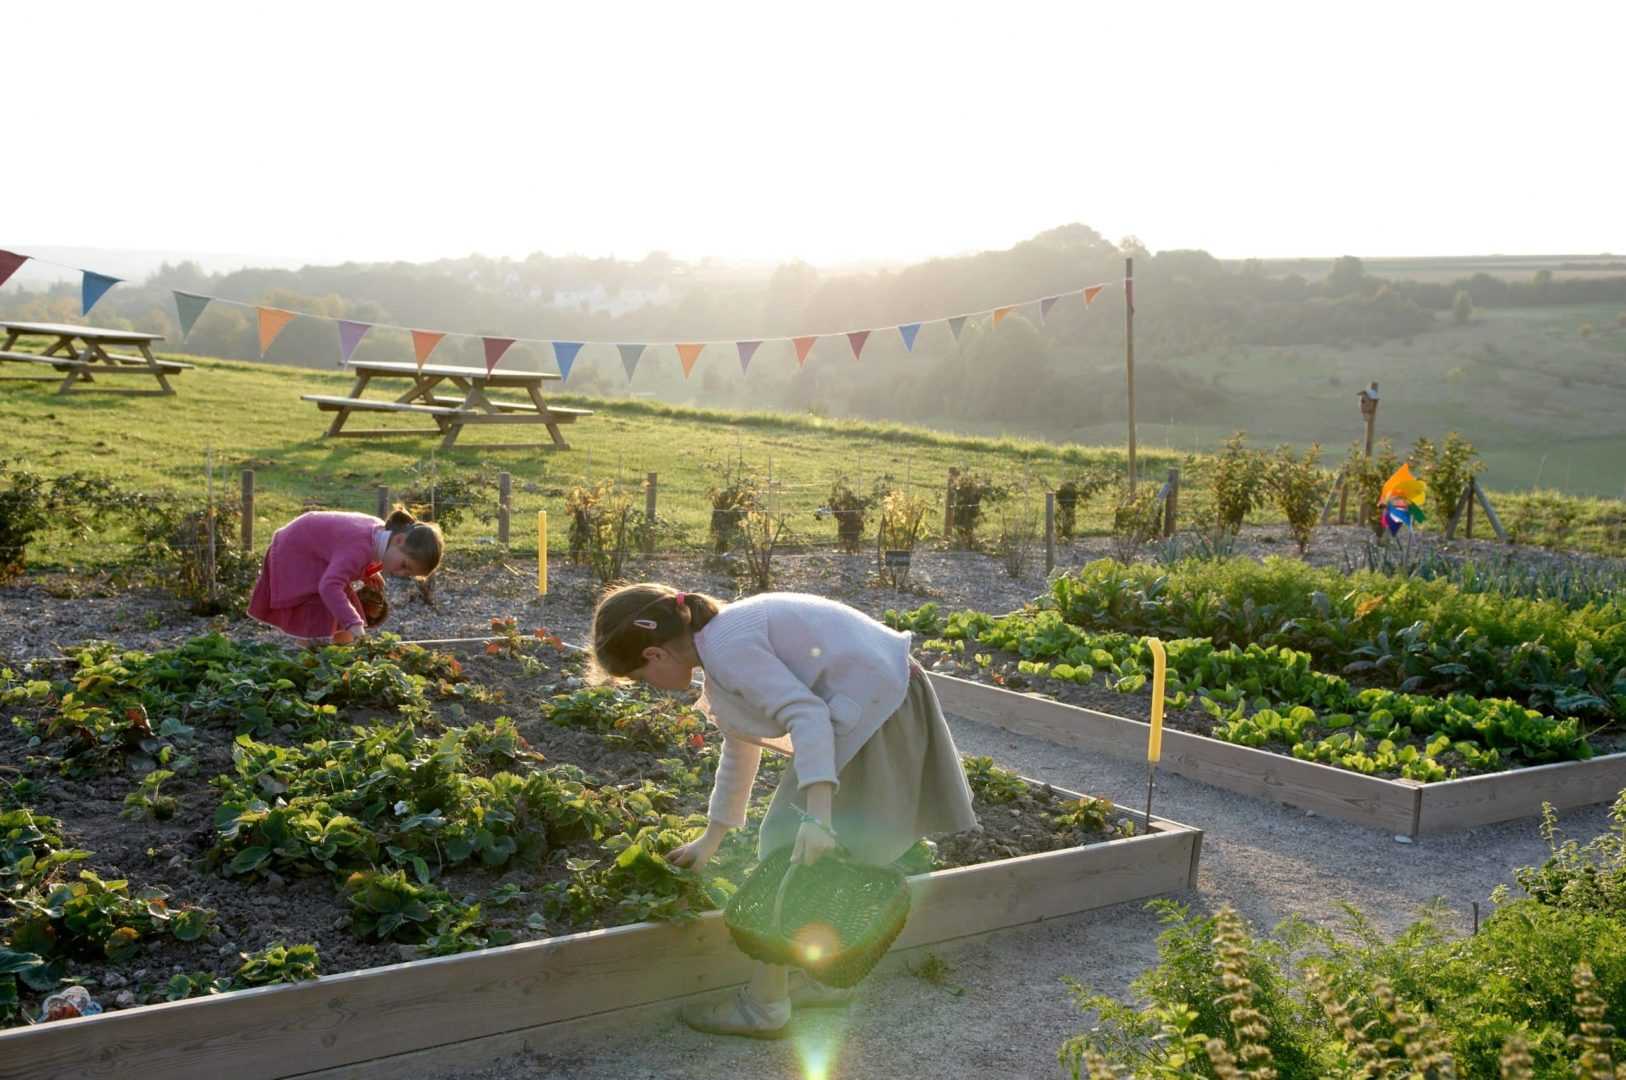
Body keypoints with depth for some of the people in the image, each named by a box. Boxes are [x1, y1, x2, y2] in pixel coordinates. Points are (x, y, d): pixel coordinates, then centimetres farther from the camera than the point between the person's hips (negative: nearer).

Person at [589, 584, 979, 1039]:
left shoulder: (728, 648, -18)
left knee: (788, 845, -1)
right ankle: (823, 978, 31)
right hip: (884, 697, 10)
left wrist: (817, 818, -31)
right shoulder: (728, 640, 13)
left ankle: (764, 1006, 11)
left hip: (871, 708, -10)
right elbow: (740, 749, 25)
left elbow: (807, 714, -26)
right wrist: (710, 839, 34)